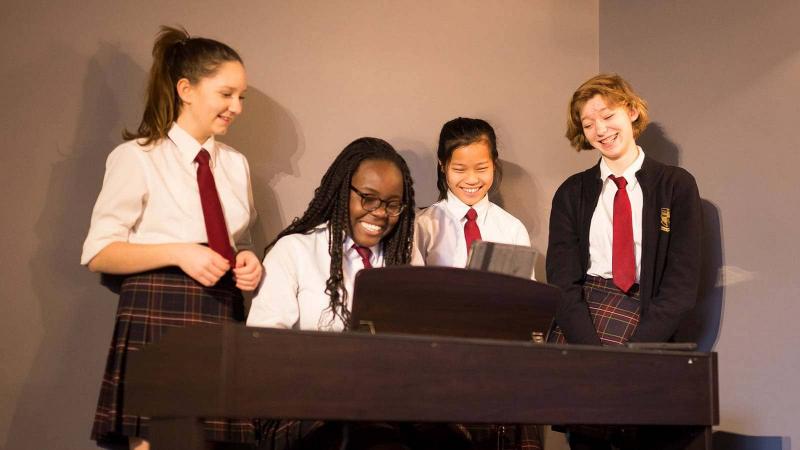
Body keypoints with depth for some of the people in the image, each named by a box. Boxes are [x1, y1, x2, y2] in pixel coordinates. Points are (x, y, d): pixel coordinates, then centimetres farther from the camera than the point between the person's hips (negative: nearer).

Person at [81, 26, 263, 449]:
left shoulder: (236, 164, 13)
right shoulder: (137, 158, -4)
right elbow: (98, 253, -6)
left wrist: (247, 261, 0)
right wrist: (179, 253, -18)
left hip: (223, 319, 5)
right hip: (159, 319, -5)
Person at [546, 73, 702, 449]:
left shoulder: (676, 186, 7)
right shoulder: (571, 193, 12)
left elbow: (682, 284, -1)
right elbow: (561, 280, 2)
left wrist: (631, 352, -15)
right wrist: (596, 352, -16)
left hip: (644, 325, -1)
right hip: (577, 327, 1)